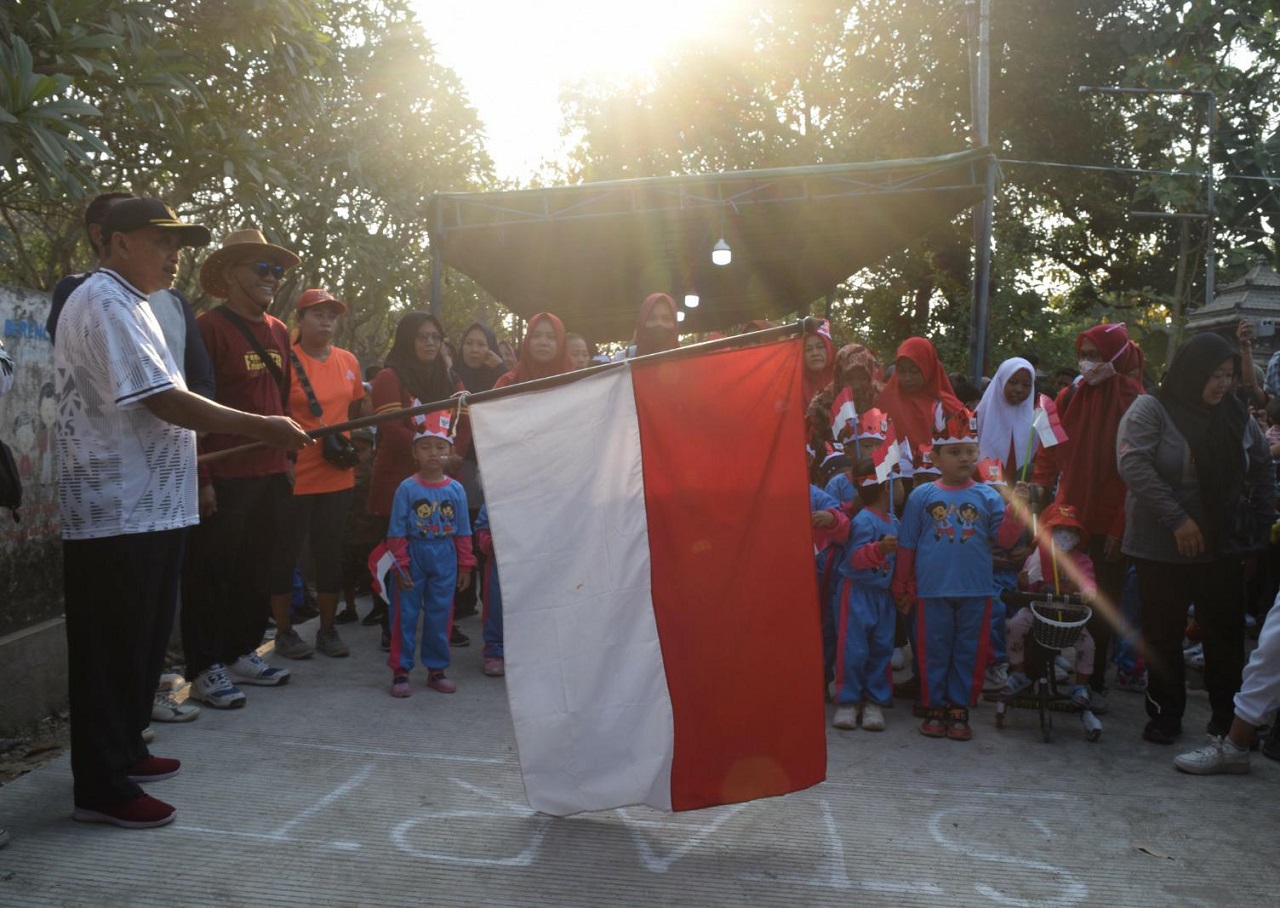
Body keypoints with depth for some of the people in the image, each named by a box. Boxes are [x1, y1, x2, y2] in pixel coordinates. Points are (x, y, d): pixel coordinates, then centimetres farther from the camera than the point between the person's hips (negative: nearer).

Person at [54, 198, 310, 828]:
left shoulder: (129, 304, 19)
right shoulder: (103, 304, -14)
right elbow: (165, 401, -22)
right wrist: (263, 428, -19)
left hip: (150, 508, 10)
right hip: (116, 515, -10)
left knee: (141, 643, 17)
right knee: (112, 651, -2)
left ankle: (123, 752, 30)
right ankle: (101, 788, 7)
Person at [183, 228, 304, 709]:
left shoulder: (279, 332, 13)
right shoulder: (210, 327, -8)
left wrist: (288, 457, 14)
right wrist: (201, 478, -14)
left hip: (270, 475, 7)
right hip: (223, 477, -7)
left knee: (259, 571, 14)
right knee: (213, 573, 2)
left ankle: (243, 653, 28)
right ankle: (206, 669, 12)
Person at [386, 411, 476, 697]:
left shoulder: (456, 489, 1)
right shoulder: (407, 488, -6)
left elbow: (463, 533, 6)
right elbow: (397, 532, -5)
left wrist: (465, 566, 5)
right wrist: (401, 566, -9)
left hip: (445, 561, 2)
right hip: (413, 558, -2)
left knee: (440, 616, 9)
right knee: (405, 615, 3)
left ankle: (436, 669, 22)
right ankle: (400, 671, 13)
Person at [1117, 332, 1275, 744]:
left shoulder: (1236, 416, 6)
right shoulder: (1150, 409, -8)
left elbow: (1263, 470, 15)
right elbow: (1133, 464, -20)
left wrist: (1260, 522, 6)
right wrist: (1177, 519, -24)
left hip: (1224, 549, 4)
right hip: (1163, 550, -4)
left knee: (1226, 634, 8)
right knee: (1164, 635, 6)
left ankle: (1227, 717, 23)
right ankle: (1165, 716, 20)